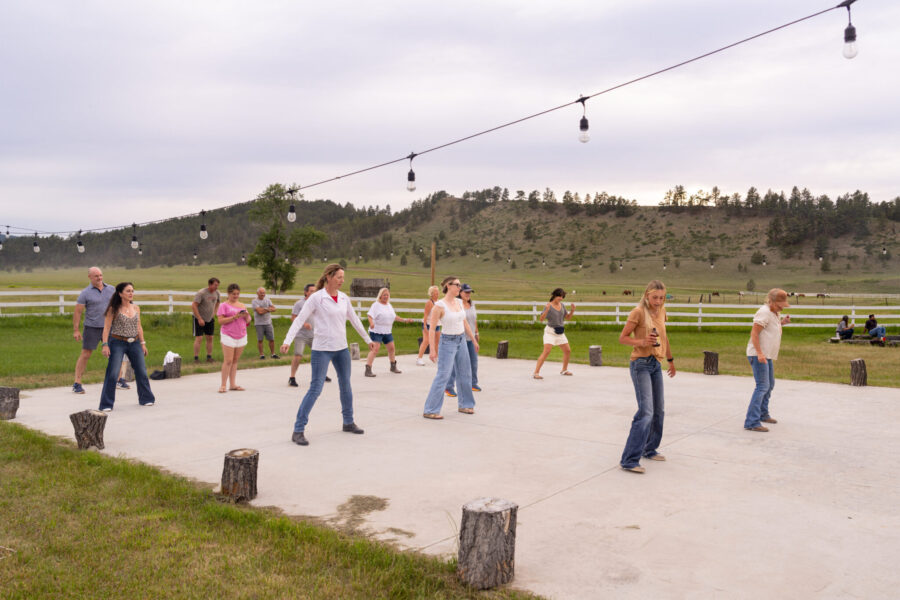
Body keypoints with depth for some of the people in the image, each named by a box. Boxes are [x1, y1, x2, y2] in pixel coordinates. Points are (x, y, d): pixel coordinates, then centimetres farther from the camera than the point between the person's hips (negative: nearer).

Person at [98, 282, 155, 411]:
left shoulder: (136, 308, 8)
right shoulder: (114, 309, -6)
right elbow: (106, 327, -7)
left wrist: (143, 343, 13)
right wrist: (105, 345, -15)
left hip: (134, 343, 5)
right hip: (118, 343, -5)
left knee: (142, 372, 8)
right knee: (112, 374, -7)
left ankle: (146, 399, 24)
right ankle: (106, 405, 2)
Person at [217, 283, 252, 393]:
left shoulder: (242, 305, 15)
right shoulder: (224, 305, -1)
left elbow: (248, 321, 16)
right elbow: (221, 320, -11)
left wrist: (246, 316, -6)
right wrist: (234, 317, -20)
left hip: (241, 336, 5)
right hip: (228, 336, -5)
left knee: (235, 361, 7)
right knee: (228, 361, -9)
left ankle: (233, 384, 10)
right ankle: (223, 385, -3)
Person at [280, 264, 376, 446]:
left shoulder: (344, 298, 6)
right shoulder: (316, 298, -10)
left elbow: (354, 320, 18)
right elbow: (299, 319, -15)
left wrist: (368, 339, 25)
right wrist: (287, 341, -27)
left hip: (341, 348, 6)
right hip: (322, 349, -6)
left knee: (346, 386, 16)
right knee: (315, 389, -9)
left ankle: (348, 422, 33)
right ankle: (298, 431, -1)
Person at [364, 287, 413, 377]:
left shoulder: (389, 305, 14)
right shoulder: (376, 305, -9)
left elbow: (394, 316, 25)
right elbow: (370, 315, -21)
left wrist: (404, 320, 24)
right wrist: (371, 323, -40)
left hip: (387, 332, 8)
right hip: (376, 331, -7)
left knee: (391, 348, 14)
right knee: (375, 349, -16)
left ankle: (393, 367, 34)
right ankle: (368, 370, -16)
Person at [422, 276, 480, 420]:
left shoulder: (459, 302, 4)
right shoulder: (439, 305, -17)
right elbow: (432, 329, -16)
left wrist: (474, 340, 17)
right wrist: (432, 350, -20)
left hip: (461, 341, 7)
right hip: (448, 342, -7)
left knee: (465, 374, 14)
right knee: (442, 376, -8)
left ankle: (465, 405, 31)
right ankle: (429, 410, -1)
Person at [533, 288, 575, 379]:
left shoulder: (562, 305, 5)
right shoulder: (548, 306, -14)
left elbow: (567, 317, 13)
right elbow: (541, 319, -23)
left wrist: (572, 310, -3)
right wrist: (547, 310, -37)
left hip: (560, 332, 7)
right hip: (550, 331, -7)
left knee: (567, 351, 12)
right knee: (546, 352, -19)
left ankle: (564, 370, 32)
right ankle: (536, 373, -17)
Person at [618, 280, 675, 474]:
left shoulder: (661, 311, 10)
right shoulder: (638, 312, -11)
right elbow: (622, 338, -10)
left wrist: (671, 360, 31)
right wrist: (642, 342, -27)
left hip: (656, 365, 8)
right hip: (641, 364, -8)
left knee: (659, 410, 16)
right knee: (646, 412, -16)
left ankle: (649, 449, 33)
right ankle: (629, 460, -15)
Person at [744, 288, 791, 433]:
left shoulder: (775, 313, 14)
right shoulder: (764, 312, -16)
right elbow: (754, 333, -21)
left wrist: (782, 322, 11)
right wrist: (759, 353, -28)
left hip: (767, 355, 10)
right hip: (758, 355, -10)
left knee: (769, 385, 21)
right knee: (762, 387, -16)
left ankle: (763, 414, 37)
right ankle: (752, 422, -19)